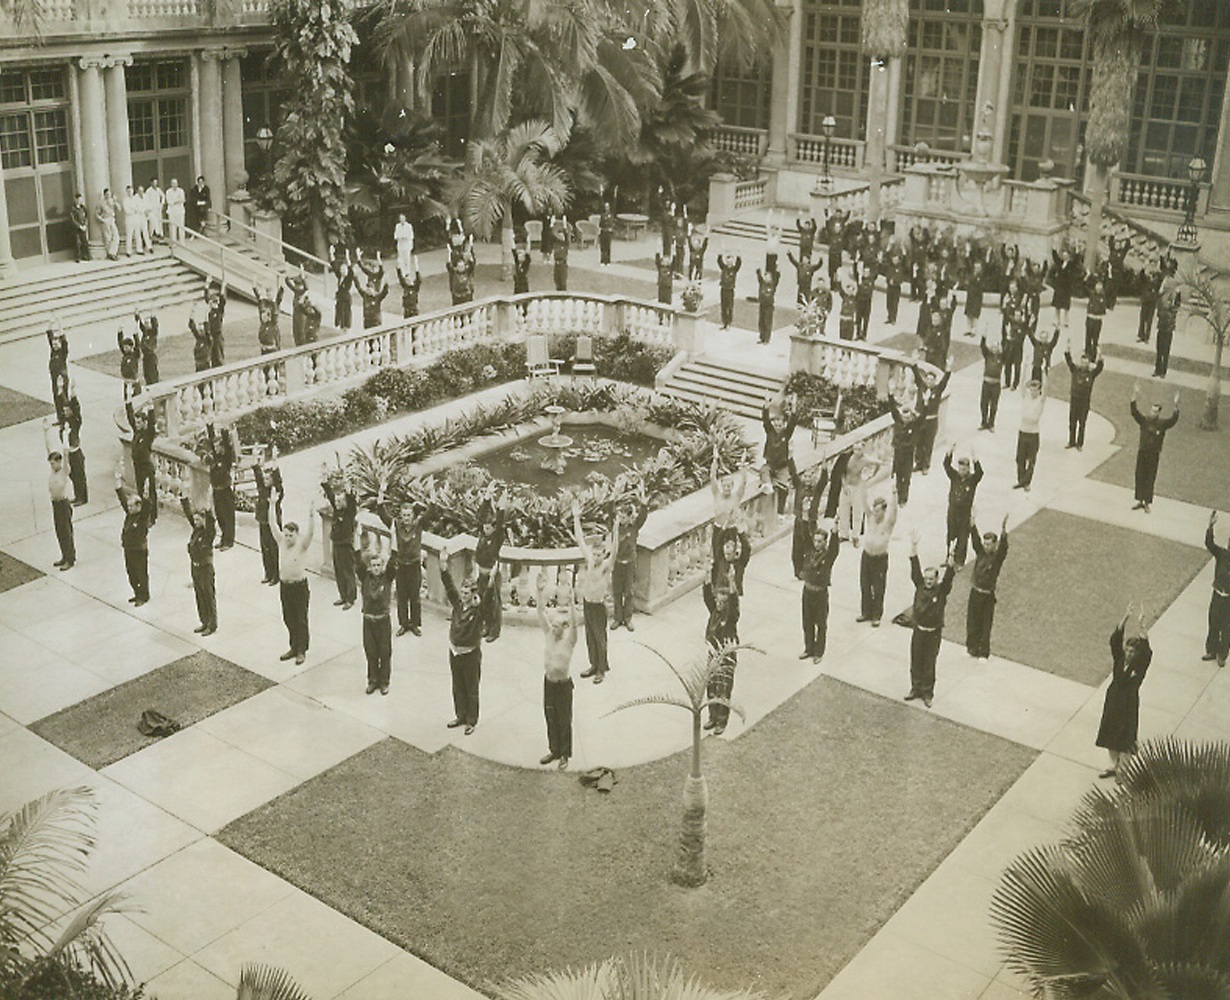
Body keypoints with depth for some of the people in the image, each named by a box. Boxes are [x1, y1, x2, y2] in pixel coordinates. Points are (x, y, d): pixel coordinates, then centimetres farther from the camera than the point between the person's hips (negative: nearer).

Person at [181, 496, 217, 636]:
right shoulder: (196, 529, 4)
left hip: (205, 567, -8)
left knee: (209, 597, 2)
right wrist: (184, 500, 1)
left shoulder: (209, 532, -15)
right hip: (195, 567, 8)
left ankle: (212, 625, 12)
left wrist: (208, 509, -46)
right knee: (199, 597, 16)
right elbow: (188, 513, 8)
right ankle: (204, 622, 27)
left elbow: (211, 520, -34)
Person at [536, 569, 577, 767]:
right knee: (550, 718, 14)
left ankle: (565, 754, 20)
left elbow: (574, 623, -34)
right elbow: (541, 612, -12)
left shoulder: (569, 639, -15)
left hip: (564, 684, -4)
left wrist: (571, 604, -49)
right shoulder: (548, 634, -4)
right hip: (548, 682, 4)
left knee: (564, 720, 7)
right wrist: (541, 591, -25)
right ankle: (554, 750, 30)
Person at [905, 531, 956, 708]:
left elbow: (948, 578, -25)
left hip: (934, 633, -3)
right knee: (915, 662, 12)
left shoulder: (942, 590, -9)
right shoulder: (920, 586, -2)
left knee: (929, 664, 6)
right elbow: (915, 569, -7)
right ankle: (915, 688, 28)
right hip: (918, 631, 3)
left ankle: (927, 693, 19)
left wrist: (949, 563, -42)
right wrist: (913, 547, -15)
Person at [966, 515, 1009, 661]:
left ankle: (983, 652, 15)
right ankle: (972, 647, 30)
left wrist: (1004, 531, -45)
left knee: (985, 624, 4)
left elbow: (1003, 546, -29)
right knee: (972, 621, 13)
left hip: (988, 596, -4)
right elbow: (975, 538, -9)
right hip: (975, 592, 4)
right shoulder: (980, 551, 1)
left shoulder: (998, 557, -11)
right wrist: (972, 523, -22)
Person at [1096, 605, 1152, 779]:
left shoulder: (1140, 664, -15)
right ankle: (1114, 766, 34)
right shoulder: (1119, 658, -7)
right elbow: (1115, 639, -19)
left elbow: (1146, 650, -33)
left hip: (1129, 703, -4)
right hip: (1113, 699, 4)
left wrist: (1141, 625, -42)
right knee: (1109, 734, 15)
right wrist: (1125, 618, -31)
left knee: (1125, 738, 6)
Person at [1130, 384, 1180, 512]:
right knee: (1139, 477, 7)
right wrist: (1134, 396, -20)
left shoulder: (1162, 424, -6)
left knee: (1150, 479, 2)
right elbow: (1134, 411, -9)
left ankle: (1147, 503, 8)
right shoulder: (1144, 420, 0)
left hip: (1154, 455, -3)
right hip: (1142, 452, 3)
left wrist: (1176, 406, -35)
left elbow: (1173, 419, -22)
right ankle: (1140, 501, 18)